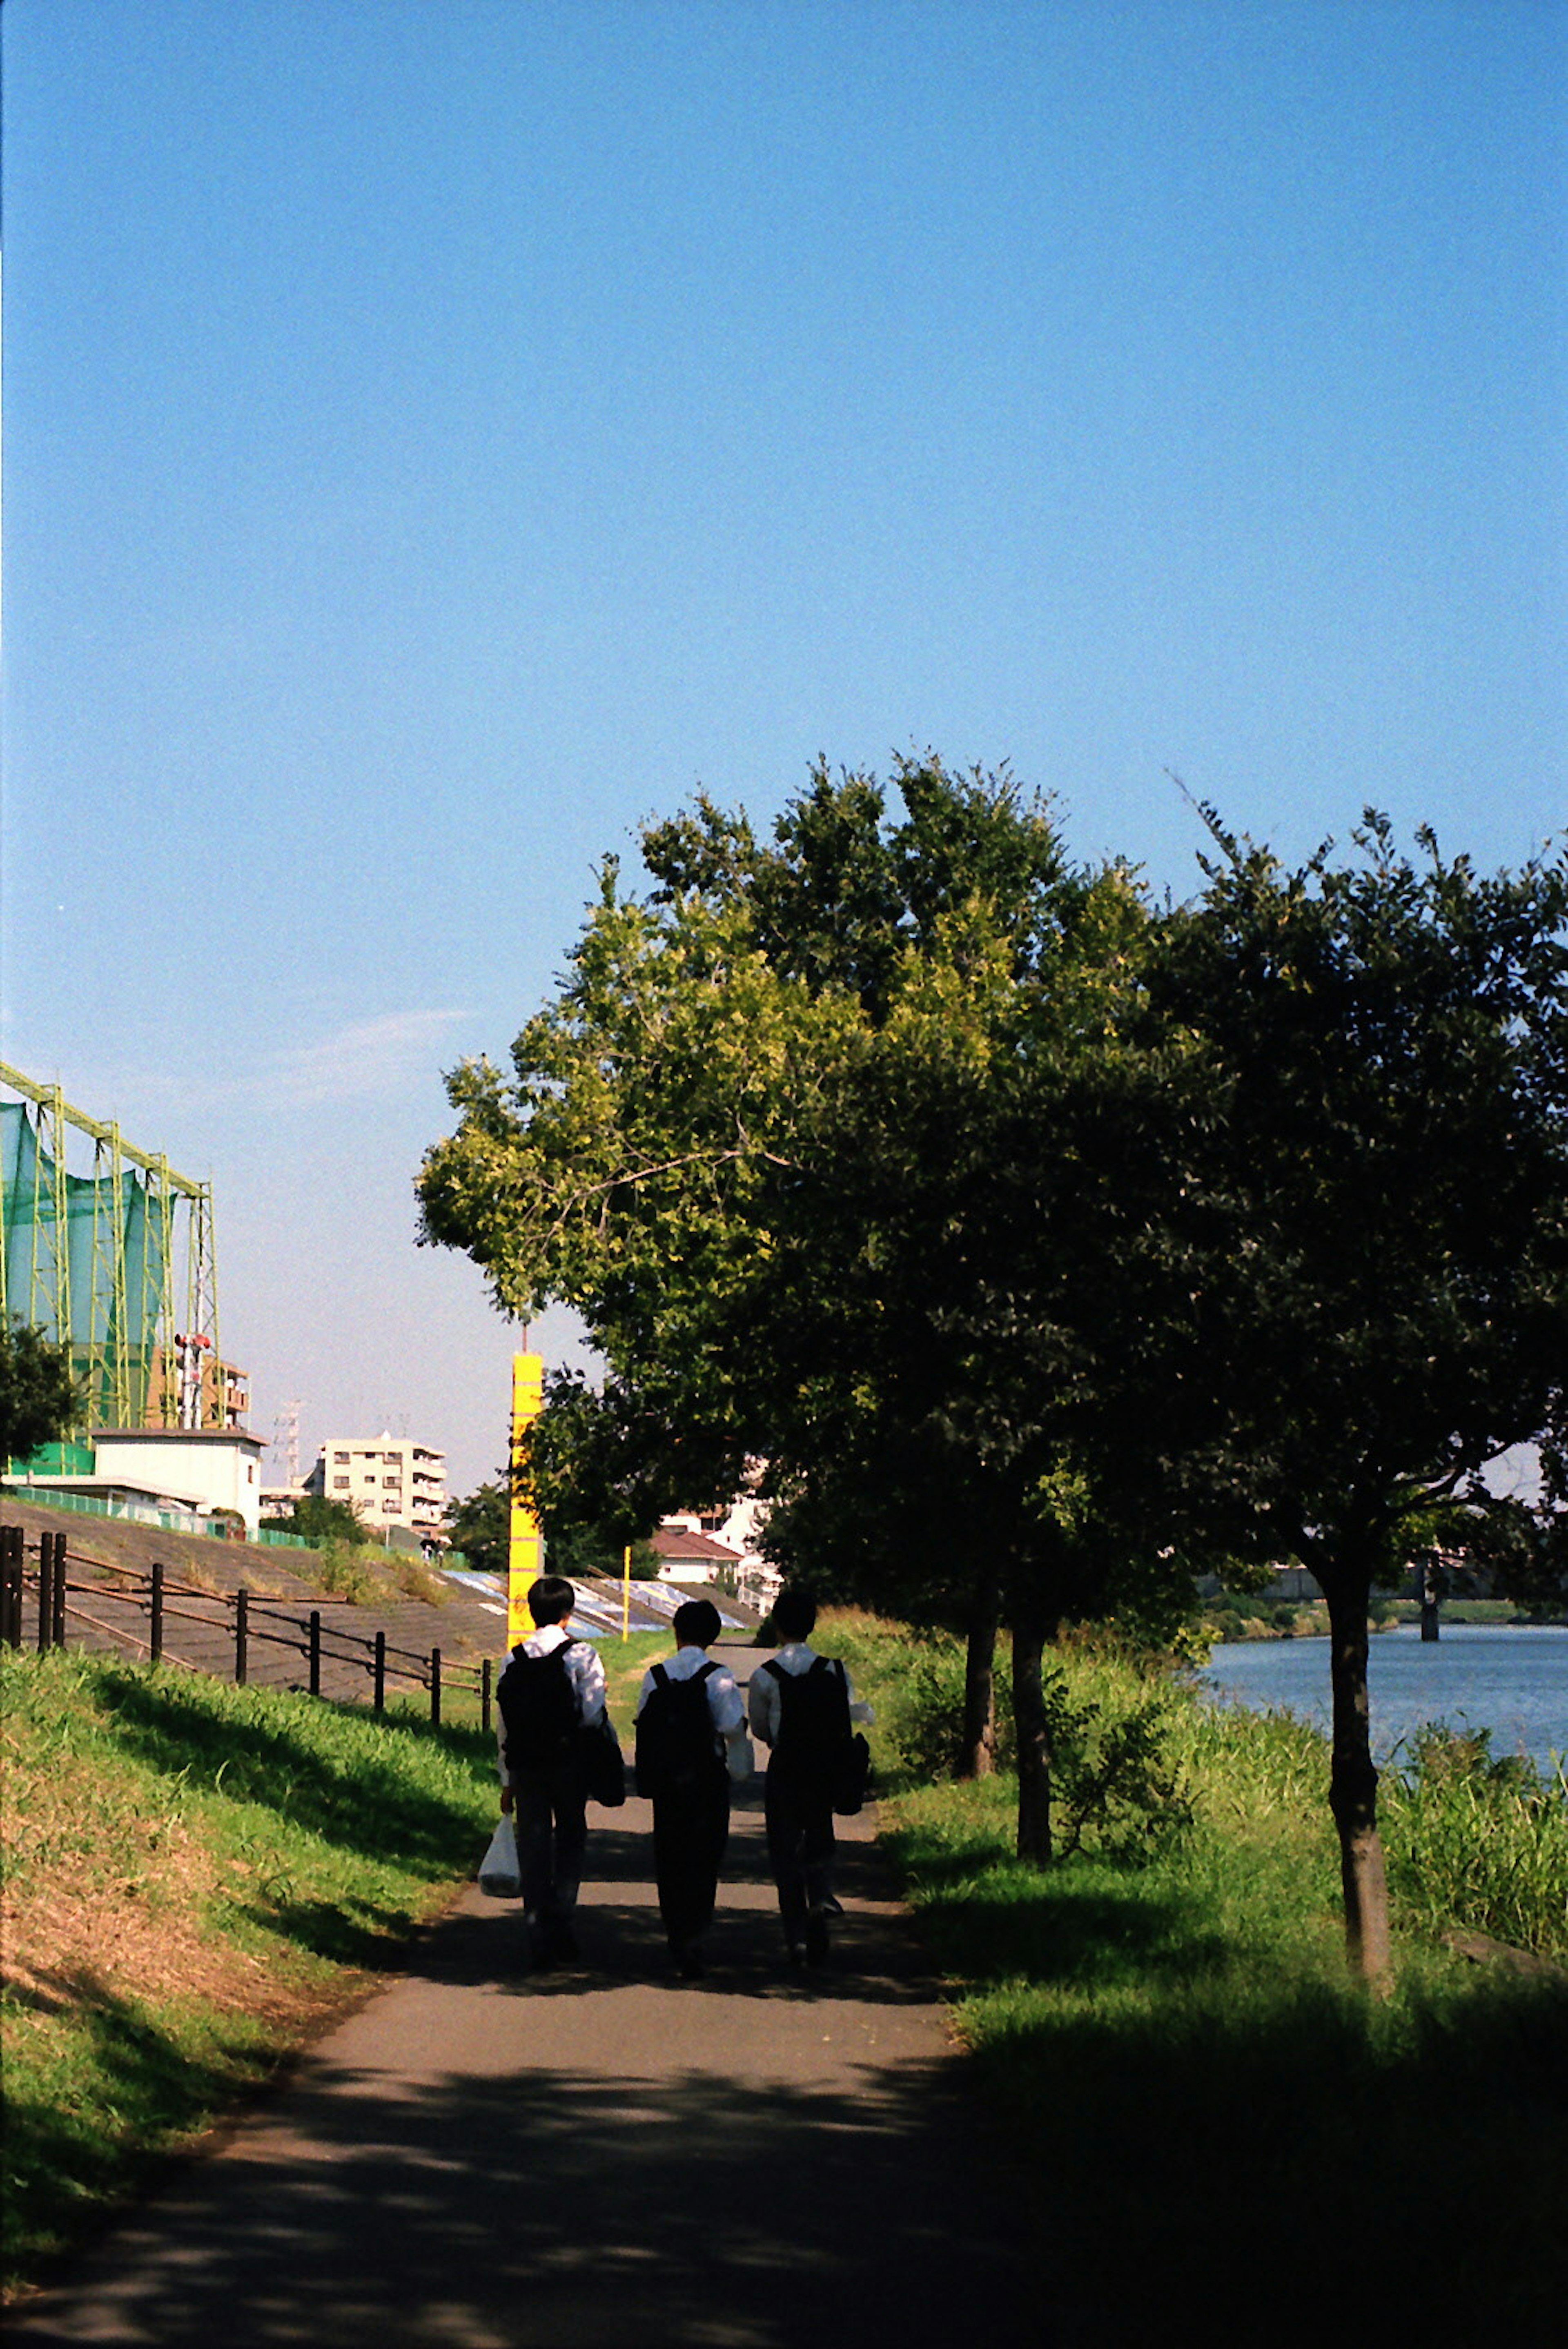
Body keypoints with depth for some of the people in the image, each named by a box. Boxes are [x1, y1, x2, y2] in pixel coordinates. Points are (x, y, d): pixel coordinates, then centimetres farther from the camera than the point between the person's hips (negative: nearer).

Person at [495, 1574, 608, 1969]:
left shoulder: (515, 1659, 3)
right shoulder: (582, 1654, -7)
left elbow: (503, 1726, 5)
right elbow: (593, 1715, -15)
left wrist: (508, 1781, 11)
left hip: (525, 1764, 3)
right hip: (569, 1760, -3)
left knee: (533, 1845, 8)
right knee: (570, 1842, 12)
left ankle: (538, 1938, 7)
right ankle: (561, 1928, 4)